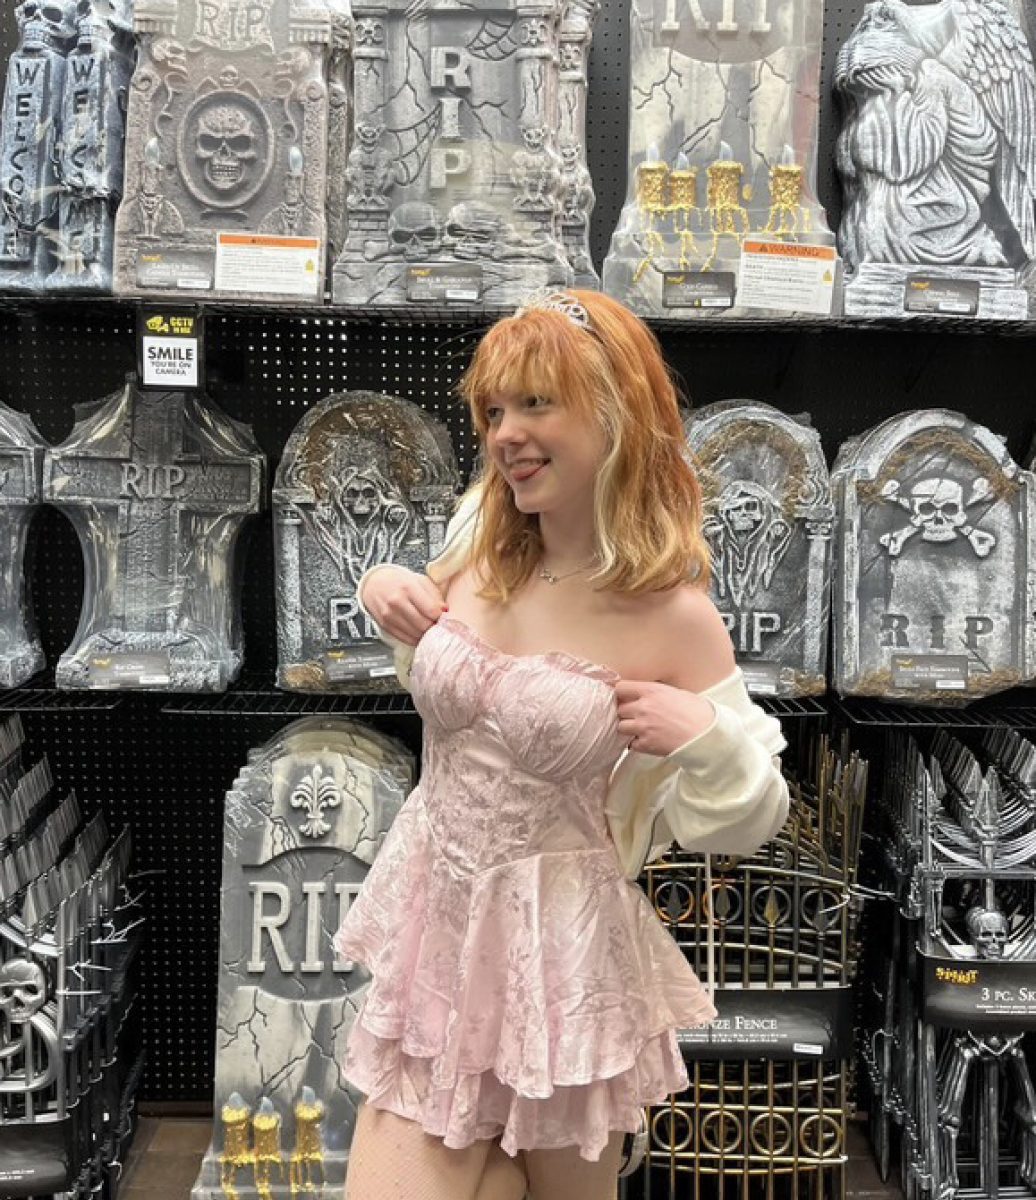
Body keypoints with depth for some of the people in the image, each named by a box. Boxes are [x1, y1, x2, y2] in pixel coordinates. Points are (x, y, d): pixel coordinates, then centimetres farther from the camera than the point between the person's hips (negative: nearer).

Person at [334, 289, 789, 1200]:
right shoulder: (478, 539, -4)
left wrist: (704, 734, -26)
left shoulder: (674, 619, -18)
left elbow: (747, 824, -7)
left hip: (560, 951, -4)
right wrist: (385, 588, -1)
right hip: (436, 919, 4)